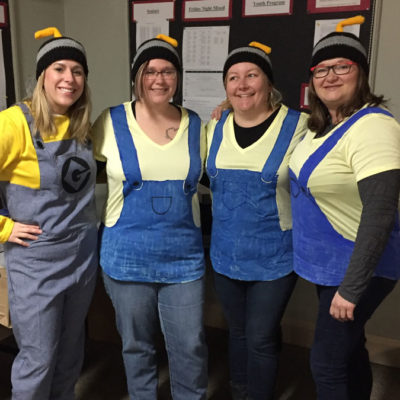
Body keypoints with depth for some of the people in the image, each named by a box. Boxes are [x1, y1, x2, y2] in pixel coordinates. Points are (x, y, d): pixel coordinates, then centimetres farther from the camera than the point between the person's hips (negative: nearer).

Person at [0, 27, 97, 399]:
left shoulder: (82, 124, 2)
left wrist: (85, 220, 10)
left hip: (83, 255, 6)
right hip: (35, 261, -5)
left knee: (70, 351, 20)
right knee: (38, 359, 7)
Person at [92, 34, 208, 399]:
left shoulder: (195, 125, 3)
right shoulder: (112, 122, -4)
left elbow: (206, 179, 16)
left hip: (184, 256, 1)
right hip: (127, 256, -1)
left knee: (190, 347, 8)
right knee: (137, 345, 16)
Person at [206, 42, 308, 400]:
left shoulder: (297, 127, -12)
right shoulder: (215, 128, 3)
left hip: (274, 258, -4)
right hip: (226, 255, 5)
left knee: (261, 338, 6)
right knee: (238, 331, 20)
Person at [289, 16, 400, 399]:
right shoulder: (321, 124, 4)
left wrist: (351, 287, -26)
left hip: (357, 268, -8)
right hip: (330, 263, 8)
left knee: (327, 363, 3)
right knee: (348, 351, 24)